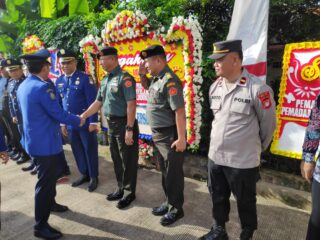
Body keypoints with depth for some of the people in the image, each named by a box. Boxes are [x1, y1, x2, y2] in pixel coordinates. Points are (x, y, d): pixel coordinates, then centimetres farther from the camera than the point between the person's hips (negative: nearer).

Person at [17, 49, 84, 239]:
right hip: (45, 142, -10)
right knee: (46, 181, 2)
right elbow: (59, 114, -22)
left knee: (50, 175, 26)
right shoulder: (43, 87, -23)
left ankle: (50, 203, 46)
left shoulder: (23, 86, 8)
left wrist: (56, 125, 23)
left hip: (35, 139, 10)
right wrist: (78, 121, -5)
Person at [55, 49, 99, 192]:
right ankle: (84, 174, 33)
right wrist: (62, 123, 12)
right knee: (77, 151, 16)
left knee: (90, 150, 7)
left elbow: (92, 102, -12)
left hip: (86, 122, -6)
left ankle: (94, 177, 22)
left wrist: (93, 122, -15)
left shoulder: (84, 78, -9)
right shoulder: (59, 81, 8)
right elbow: (58, 104, 13)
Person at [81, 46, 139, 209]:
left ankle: (129, 192, 22)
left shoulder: (124, 78, -14)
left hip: (124, 124, -8)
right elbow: (98, 102, 17)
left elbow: (131, 104, -20)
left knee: (128, 160, 5)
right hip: (111, 125, 8)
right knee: (116, 159, 17)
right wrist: (83, 116, 11)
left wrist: (129, 129, -22)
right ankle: (121, 189, 34)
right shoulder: (105, 80, 12)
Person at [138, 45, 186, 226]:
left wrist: (181, 138, -25)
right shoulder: (156, 78, 7)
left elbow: (180, 111, -25)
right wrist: (142, 75, 9)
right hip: (158, 134, 10)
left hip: (170, 135, -9)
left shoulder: (169, 80, -21)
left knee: (173, 173, 6)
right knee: (165, 171, 20)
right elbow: (147, 86, 30)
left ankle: (176, 208, 25)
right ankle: (169, 202, 38)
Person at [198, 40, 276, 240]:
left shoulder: (258, 89, -18)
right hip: (215, 157, 6)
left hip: (243, 161, -6)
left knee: (245, 202, 17)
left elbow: (268, 124, -5)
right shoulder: (214, 87, 1)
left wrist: (258, 148, 8)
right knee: (218, 197, 23)